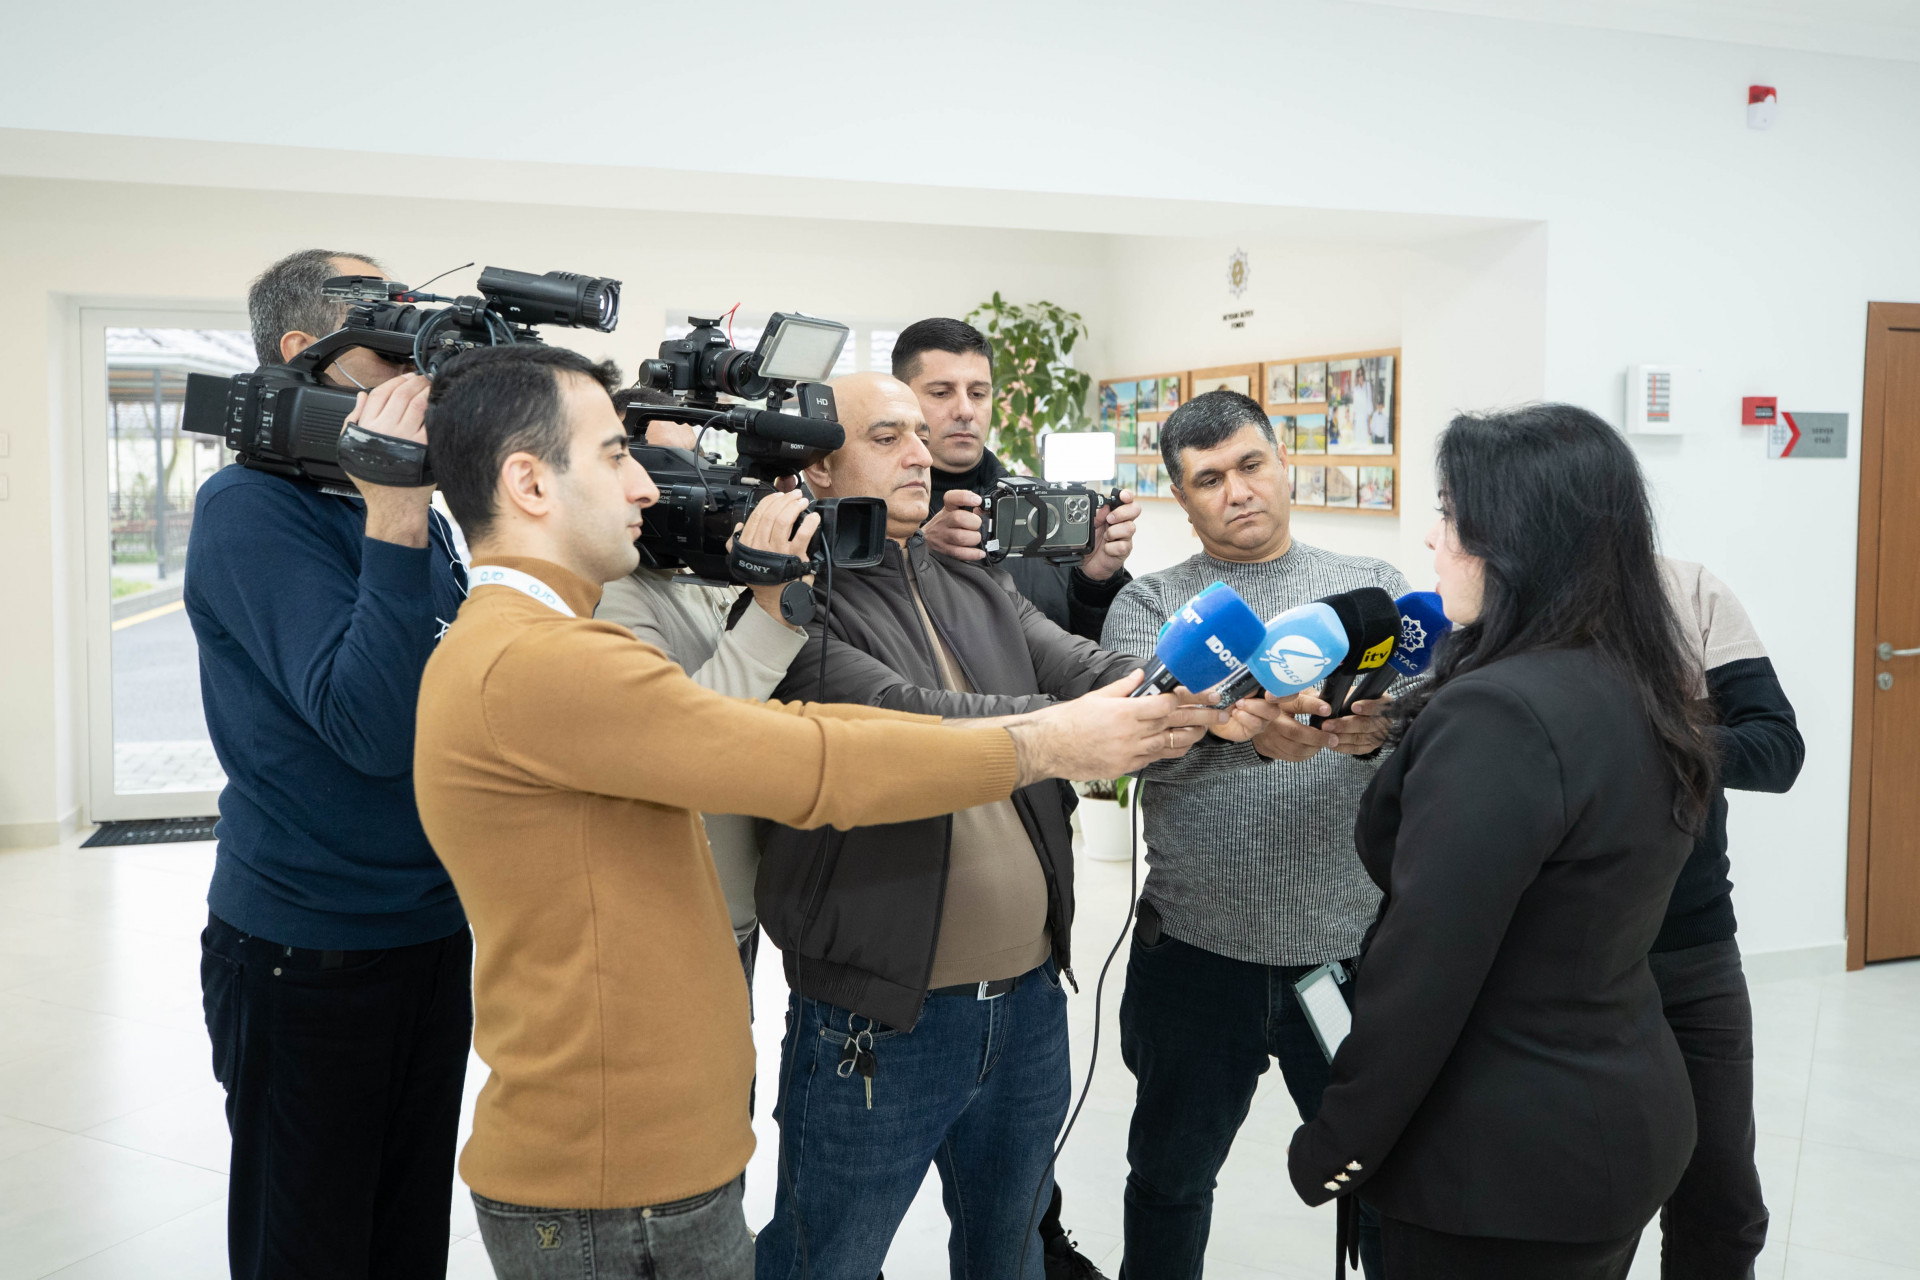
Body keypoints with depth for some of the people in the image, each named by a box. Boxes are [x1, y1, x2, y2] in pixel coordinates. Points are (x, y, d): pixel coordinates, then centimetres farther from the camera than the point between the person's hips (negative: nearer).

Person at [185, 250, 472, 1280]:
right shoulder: (251, 508, -15)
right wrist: (394, 519, -32)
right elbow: (372, 727, -27)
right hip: (307, 954, -7)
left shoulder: (411, 506, 8)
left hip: (436, 932, 7)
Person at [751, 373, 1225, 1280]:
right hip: (880, 1022, -6)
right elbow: (904, 723, -25)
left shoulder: (981, 588, 10)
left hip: (1030, 997, 6)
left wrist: (1223, 703, -20)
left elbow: (1091, 672, -2)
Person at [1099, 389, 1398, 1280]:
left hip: (1354, 944, 0)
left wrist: (1377, 734, -31)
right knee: (1171, 1175, 17)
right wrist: (1242, 729, -36)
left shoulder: (1375, 587, 6)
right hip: (1197, 948, 0)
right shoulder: (1147, 606, 3)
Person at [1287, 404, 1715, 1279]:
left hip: (1505, 1166, -9)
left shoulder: (1499, 715, -25)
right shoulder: (1635, 692, 3)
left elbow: (1422, 975, -24)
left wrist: (1333, 1149, -12)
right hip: (1627, 1115, 9)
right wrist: (1405, 737, 14)